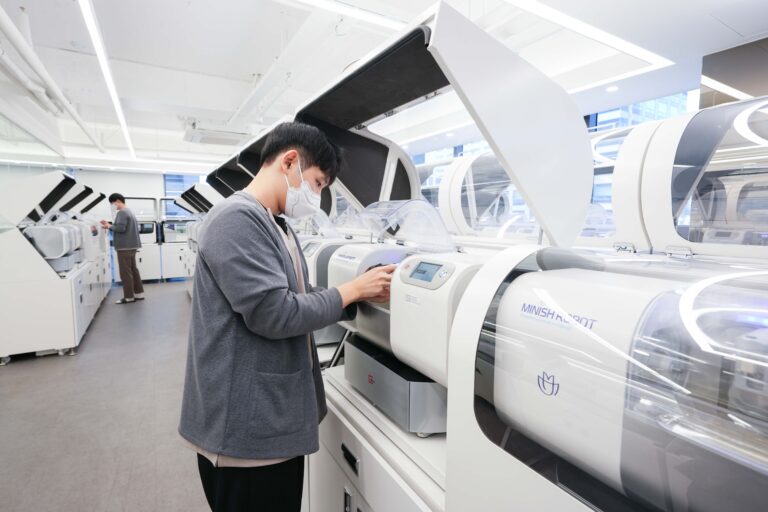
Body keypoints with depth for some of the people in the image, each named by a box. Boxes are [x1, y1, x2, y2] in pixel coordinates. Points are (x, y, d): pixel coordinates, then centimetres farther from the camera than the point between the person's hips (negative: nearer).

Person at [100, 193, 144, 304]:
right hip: (131, 245, 10)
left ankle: (129, 297, 0)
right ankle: (139, 293, 17)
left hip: (124, 246, -10)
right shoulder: (129, 211, 17)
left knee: (125, 272, -4)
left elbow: (121, 228, -23)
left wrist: (109, 226, -7)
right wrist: (110, 224, 12)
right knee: (133, 270, 13)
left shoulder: (121, 212, -14)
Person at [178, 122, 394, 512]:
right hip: (246, 427, -9)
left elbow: (300, 299, 14)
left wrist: (362, 296, 2)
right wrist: (351, 290, -15)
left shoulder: (275, 226, 13)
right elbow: (275, 314, -26)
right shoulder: (236, 219, -20)